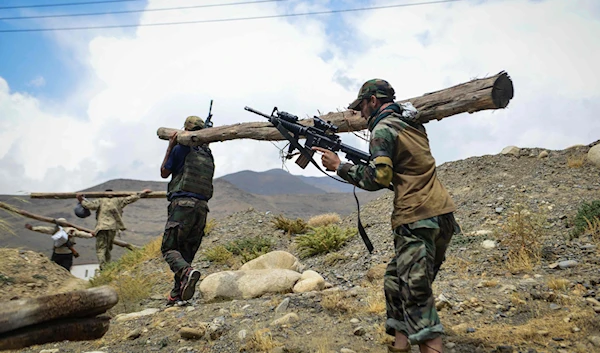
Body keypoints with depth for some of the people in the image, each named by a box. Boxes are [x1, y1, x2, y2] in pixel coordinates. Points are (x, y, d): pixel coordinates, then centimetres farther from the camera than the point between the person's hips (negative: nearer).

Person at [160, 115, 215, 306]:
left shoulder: (181, 149, -1)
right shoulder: (208, 155, 16)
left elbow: (164, 173, 11)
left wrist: (170, 147, 16)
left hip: (182, 204, -6)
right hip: (202, 207, 6)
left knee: (169, 248, -1)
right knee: (187, 251, 10)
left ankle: (187, 272, -28)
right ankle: (177, 294, 11)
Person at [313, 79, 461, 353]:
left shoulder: (383, 128, -7)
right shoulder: (412, 124, 20)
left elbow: (378, 178, -15)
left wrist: (339, 166, -5)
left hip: (419, 220, -9)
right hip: (441, 216, 9)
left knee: (416, 294, -7)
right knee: (396, 281, 16)